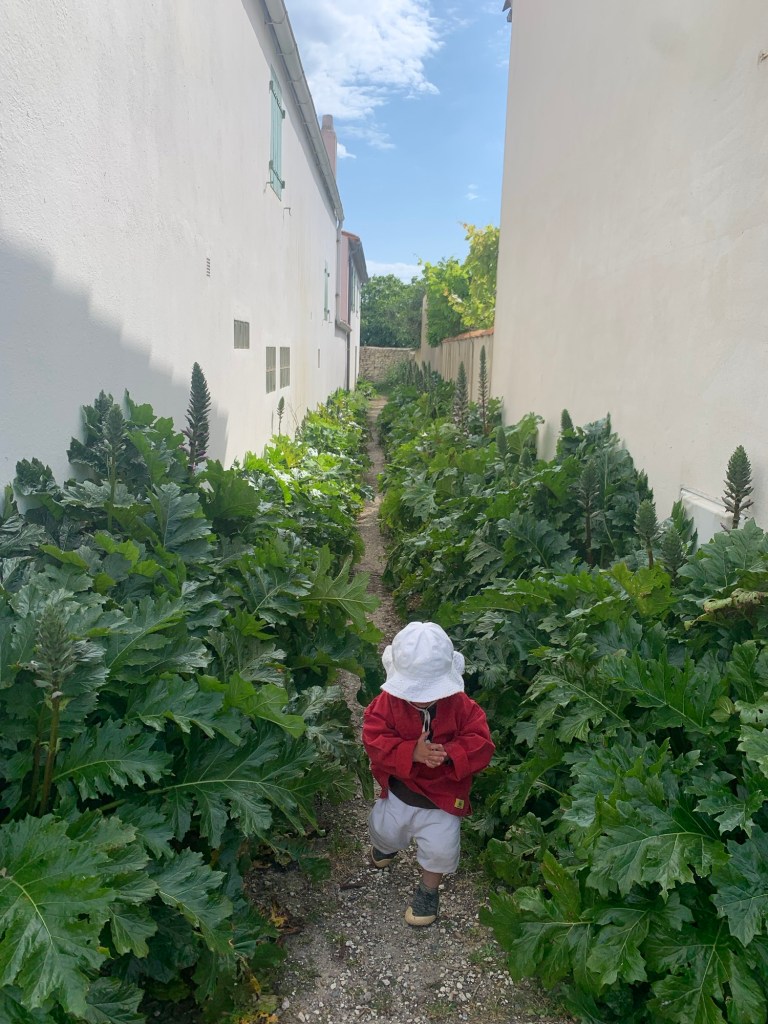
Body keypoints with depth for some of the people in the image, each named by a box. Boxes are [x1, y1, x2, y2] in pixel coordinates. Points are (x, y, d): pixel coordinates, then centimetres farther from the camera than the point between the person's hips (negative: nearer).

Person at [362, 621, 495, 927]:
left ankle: (429, 888, 31)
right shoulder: (387, 702, -20)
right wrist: (412, 753, -39)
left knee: (441, 849, -3)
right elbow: (375, 742, -25)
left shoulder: (462, 707, -19)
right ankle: (386, 843, 60)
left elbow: (481, 745, -21)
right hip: (398, 789, 2)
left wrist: (447, 753, -39)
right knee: (383, 830, 20)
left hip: (442, 795, -1)